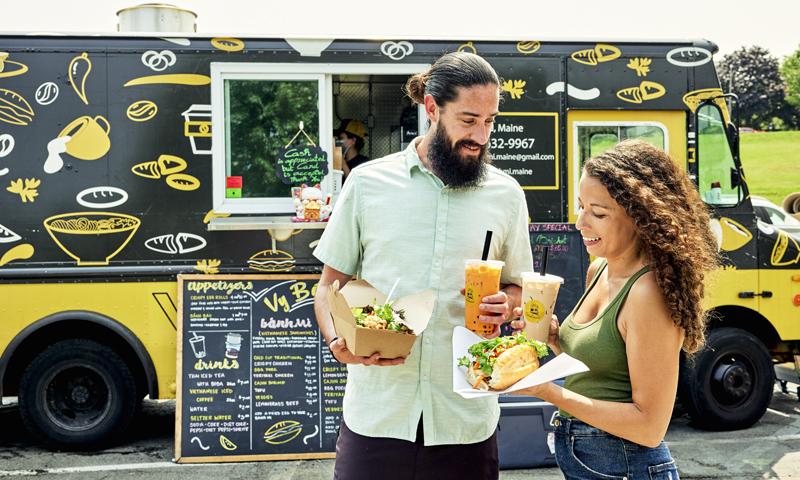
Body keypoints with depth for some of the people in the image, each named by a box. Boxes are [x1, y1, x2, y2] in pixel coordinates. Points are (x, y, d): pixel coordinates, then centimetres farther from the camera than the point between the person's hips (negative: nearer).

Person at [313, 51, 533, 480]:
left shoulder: (506, 194, 5)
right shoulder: (368, 182, 1)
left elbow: (517, 286, 15)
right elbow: (331, 284, 6)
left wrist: (503, 305, -8)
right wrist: (338, 343, -13)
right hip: (376, 410, -1)